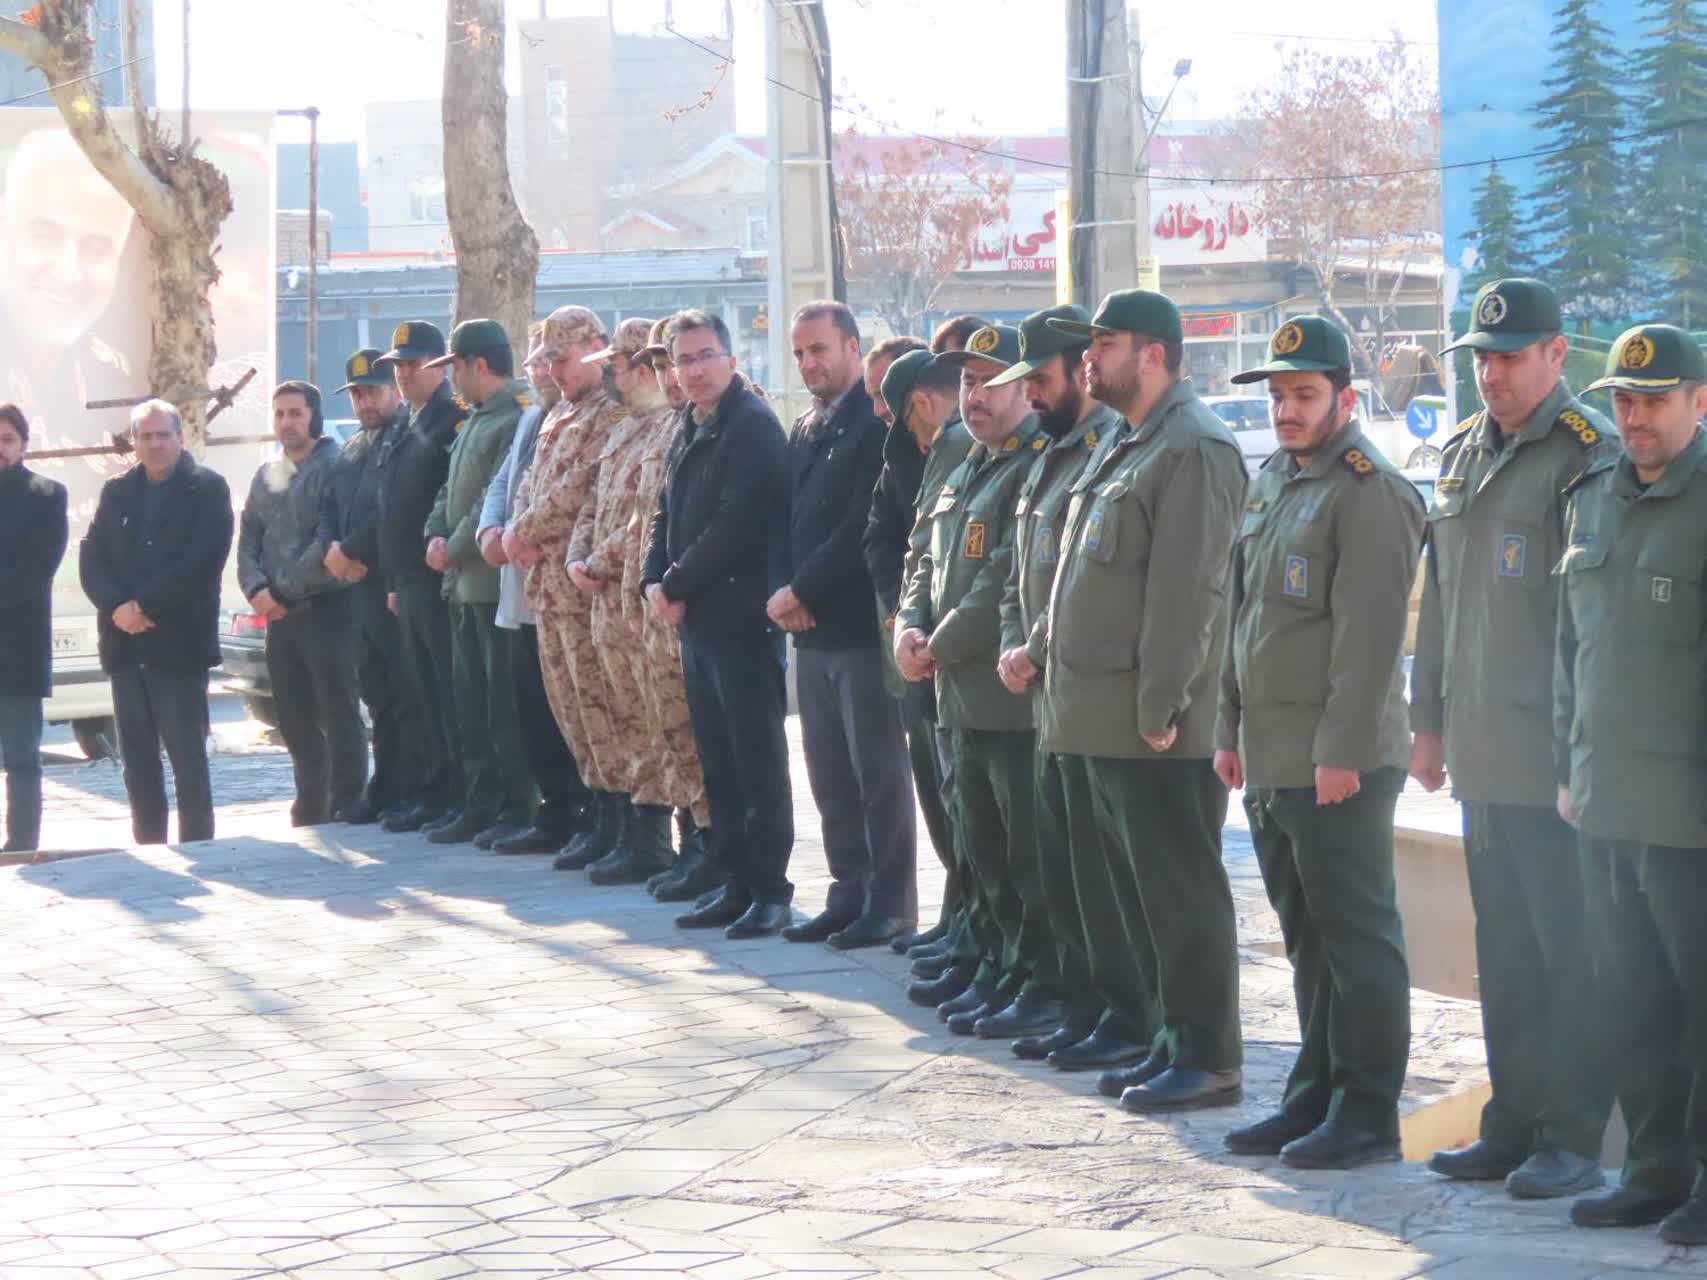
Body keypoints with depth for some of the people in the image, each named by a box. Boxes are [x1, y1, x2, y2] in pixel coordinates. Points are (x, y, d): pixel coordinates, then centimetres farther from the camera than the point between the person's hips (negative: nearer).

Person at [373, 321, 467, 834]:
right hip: (408, 581, 9)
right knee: (421, 694, 12)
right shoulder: (406, 431, 20)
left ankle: (462, 801, -7)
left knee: (449, 694, -8)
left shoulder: (455, 419, -9)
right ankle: (432, 796, 17)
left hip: (440, 578, -9)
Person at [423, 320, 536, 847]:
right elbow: (451, 491, 21)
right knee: (470, 702, 12)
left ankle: (517, 810, -2)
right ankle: (481, 805, 18)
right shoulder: (474, 423, 18)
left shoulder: (517, 421, -14)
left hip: (497, 582, -10)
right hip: (463, 584, 10)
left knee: (504, 703, -6)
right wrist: (436, 537, 4)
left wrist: (457, 548, -12)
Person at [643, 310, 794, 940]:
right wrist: (655, 582, 1)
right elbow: (667, 516, 19)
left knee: (757, 759, -3)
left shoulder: (752, 425, -11)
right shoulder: (689, 431, 16)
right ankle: (737, 883, 18)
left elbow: (736, 523, -18)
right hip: (696, 620, 9)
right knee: (718, 762, 11)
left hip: (742, 617, -9)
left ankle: (770, 888, 2)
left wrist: (677, 585, -12)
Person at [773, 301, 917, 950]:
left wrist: (801, 591, -13)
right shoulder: (803, 430, 16)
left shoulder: (878, 422, -10)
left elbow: (865, 526, -16)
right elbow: (791, 519, 16)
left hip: (862, 624, -8)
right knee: (830, 775, 11)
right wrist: (787, 594, -2)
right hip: (811, 628, 8)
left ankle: (891, 902, 5)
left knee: (878, 772, -2)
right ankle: (850, 893, 18)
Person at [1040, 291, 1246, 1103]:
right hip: (1102, 717, 10)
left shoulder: (1194, 450, -13)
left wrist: (1160, 707, -21)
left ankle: (1207, 1058, -1)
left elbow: (1185, 593, -19)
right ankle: (1161, 1037, 20)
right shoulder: (1124, 444, 18)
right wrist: (1046, 657, 17)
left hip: (1154, 727, -10)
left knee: (1178, 886, -6)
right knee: (1128, 884, 13)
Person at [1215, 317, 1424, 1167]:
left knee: (1357, 938, -4)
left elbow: (1370, 633, -17)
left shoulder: (1368, 492, -12)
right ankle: (1315, 1098, 21)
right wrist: (1231, 730, 18)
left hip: (1339, 765, -9)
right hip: (1270, 762, 9)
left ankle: (1367, 1115, 0)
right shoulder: (1272, 482, 16)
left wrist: (1343, 750, -20)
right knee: (1308, 939, 14)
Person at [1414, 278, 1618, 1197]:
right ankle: (1513, 1125, 19)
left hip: (1556, 759, -7)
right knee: (1504, 950, 12)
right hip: (1483, 757, 7)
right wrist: (1429, 722, 19)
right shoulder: (1463, 455, 15)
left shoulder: (1590, 455, -9)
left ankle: (1573, 1139, 3)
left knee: (1569, 953, -3)